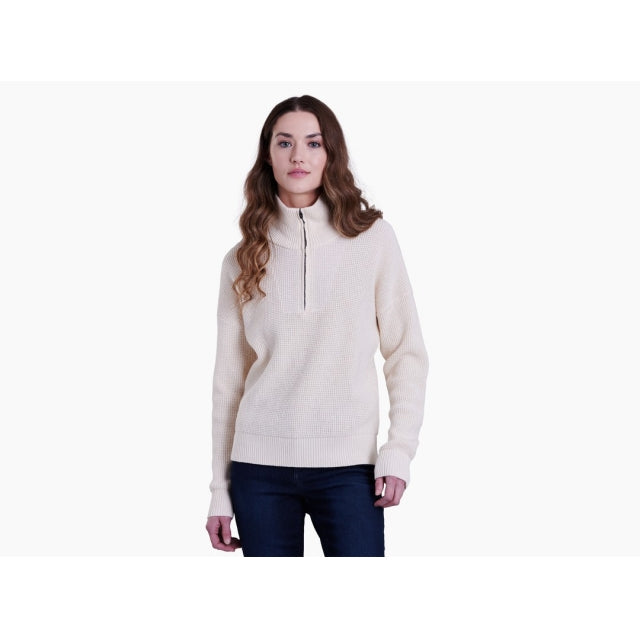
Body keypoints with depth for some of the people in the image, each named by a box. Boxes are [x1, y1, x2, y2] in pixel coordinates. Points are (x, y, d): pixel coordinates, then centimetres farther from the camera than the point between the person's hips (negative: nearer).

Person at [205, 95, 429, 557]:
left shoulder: (372, 237, 1)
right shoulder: (243, 258, 7)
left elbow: (407, 351, 2)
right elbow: (228, 378, 9)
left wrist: (400, 449, -7)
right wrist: (220, 490, 8)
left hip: (348, 466, -2)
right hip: (260, 466, 2)